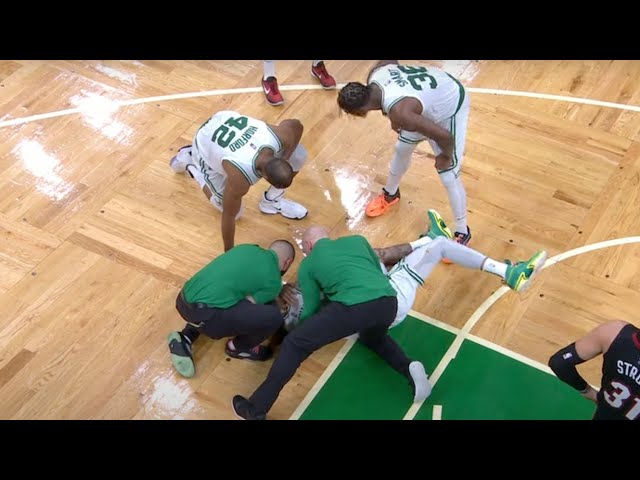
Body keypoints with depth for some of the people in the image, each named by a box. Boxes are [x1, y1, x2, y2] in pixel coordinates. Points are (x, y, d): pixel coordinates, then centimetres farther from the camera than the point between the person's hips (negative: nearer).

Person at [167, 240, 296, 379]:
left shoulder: (245, 247, 19)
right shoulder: (273, 281, -1)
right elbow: (247, 305, 1)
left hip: (183, 302, 8)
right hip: (204, 314, -8)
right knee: (274, 317, -9)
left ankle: (187, 337, 20)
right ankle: (239, 347, 17)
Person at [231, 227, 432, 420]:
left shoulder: (307, 264, 22)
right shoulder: (357, 240, 31)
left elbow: (311, 308, 24)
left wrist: (299, 328, 45)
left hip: (354, 306, -5)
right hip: (389, 301, 5)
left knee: (294, 344, 7)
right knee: (373, 338, 39)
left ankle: (256, 410, 6)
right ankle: (409, 368, 12)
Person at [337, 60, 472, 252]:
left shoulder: (400, 112, -43)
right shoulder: (375, 74, -21)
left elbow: (444, 136, -39)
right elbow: (390, 61, 4)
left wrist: (445, 157, -15)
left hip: (450, 105, -8)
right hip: (436, 89, 8)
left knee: (448, 176, -4)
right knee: (402, 148, 21)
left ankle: (462, 233, 15)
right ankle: (390, 194, 47)